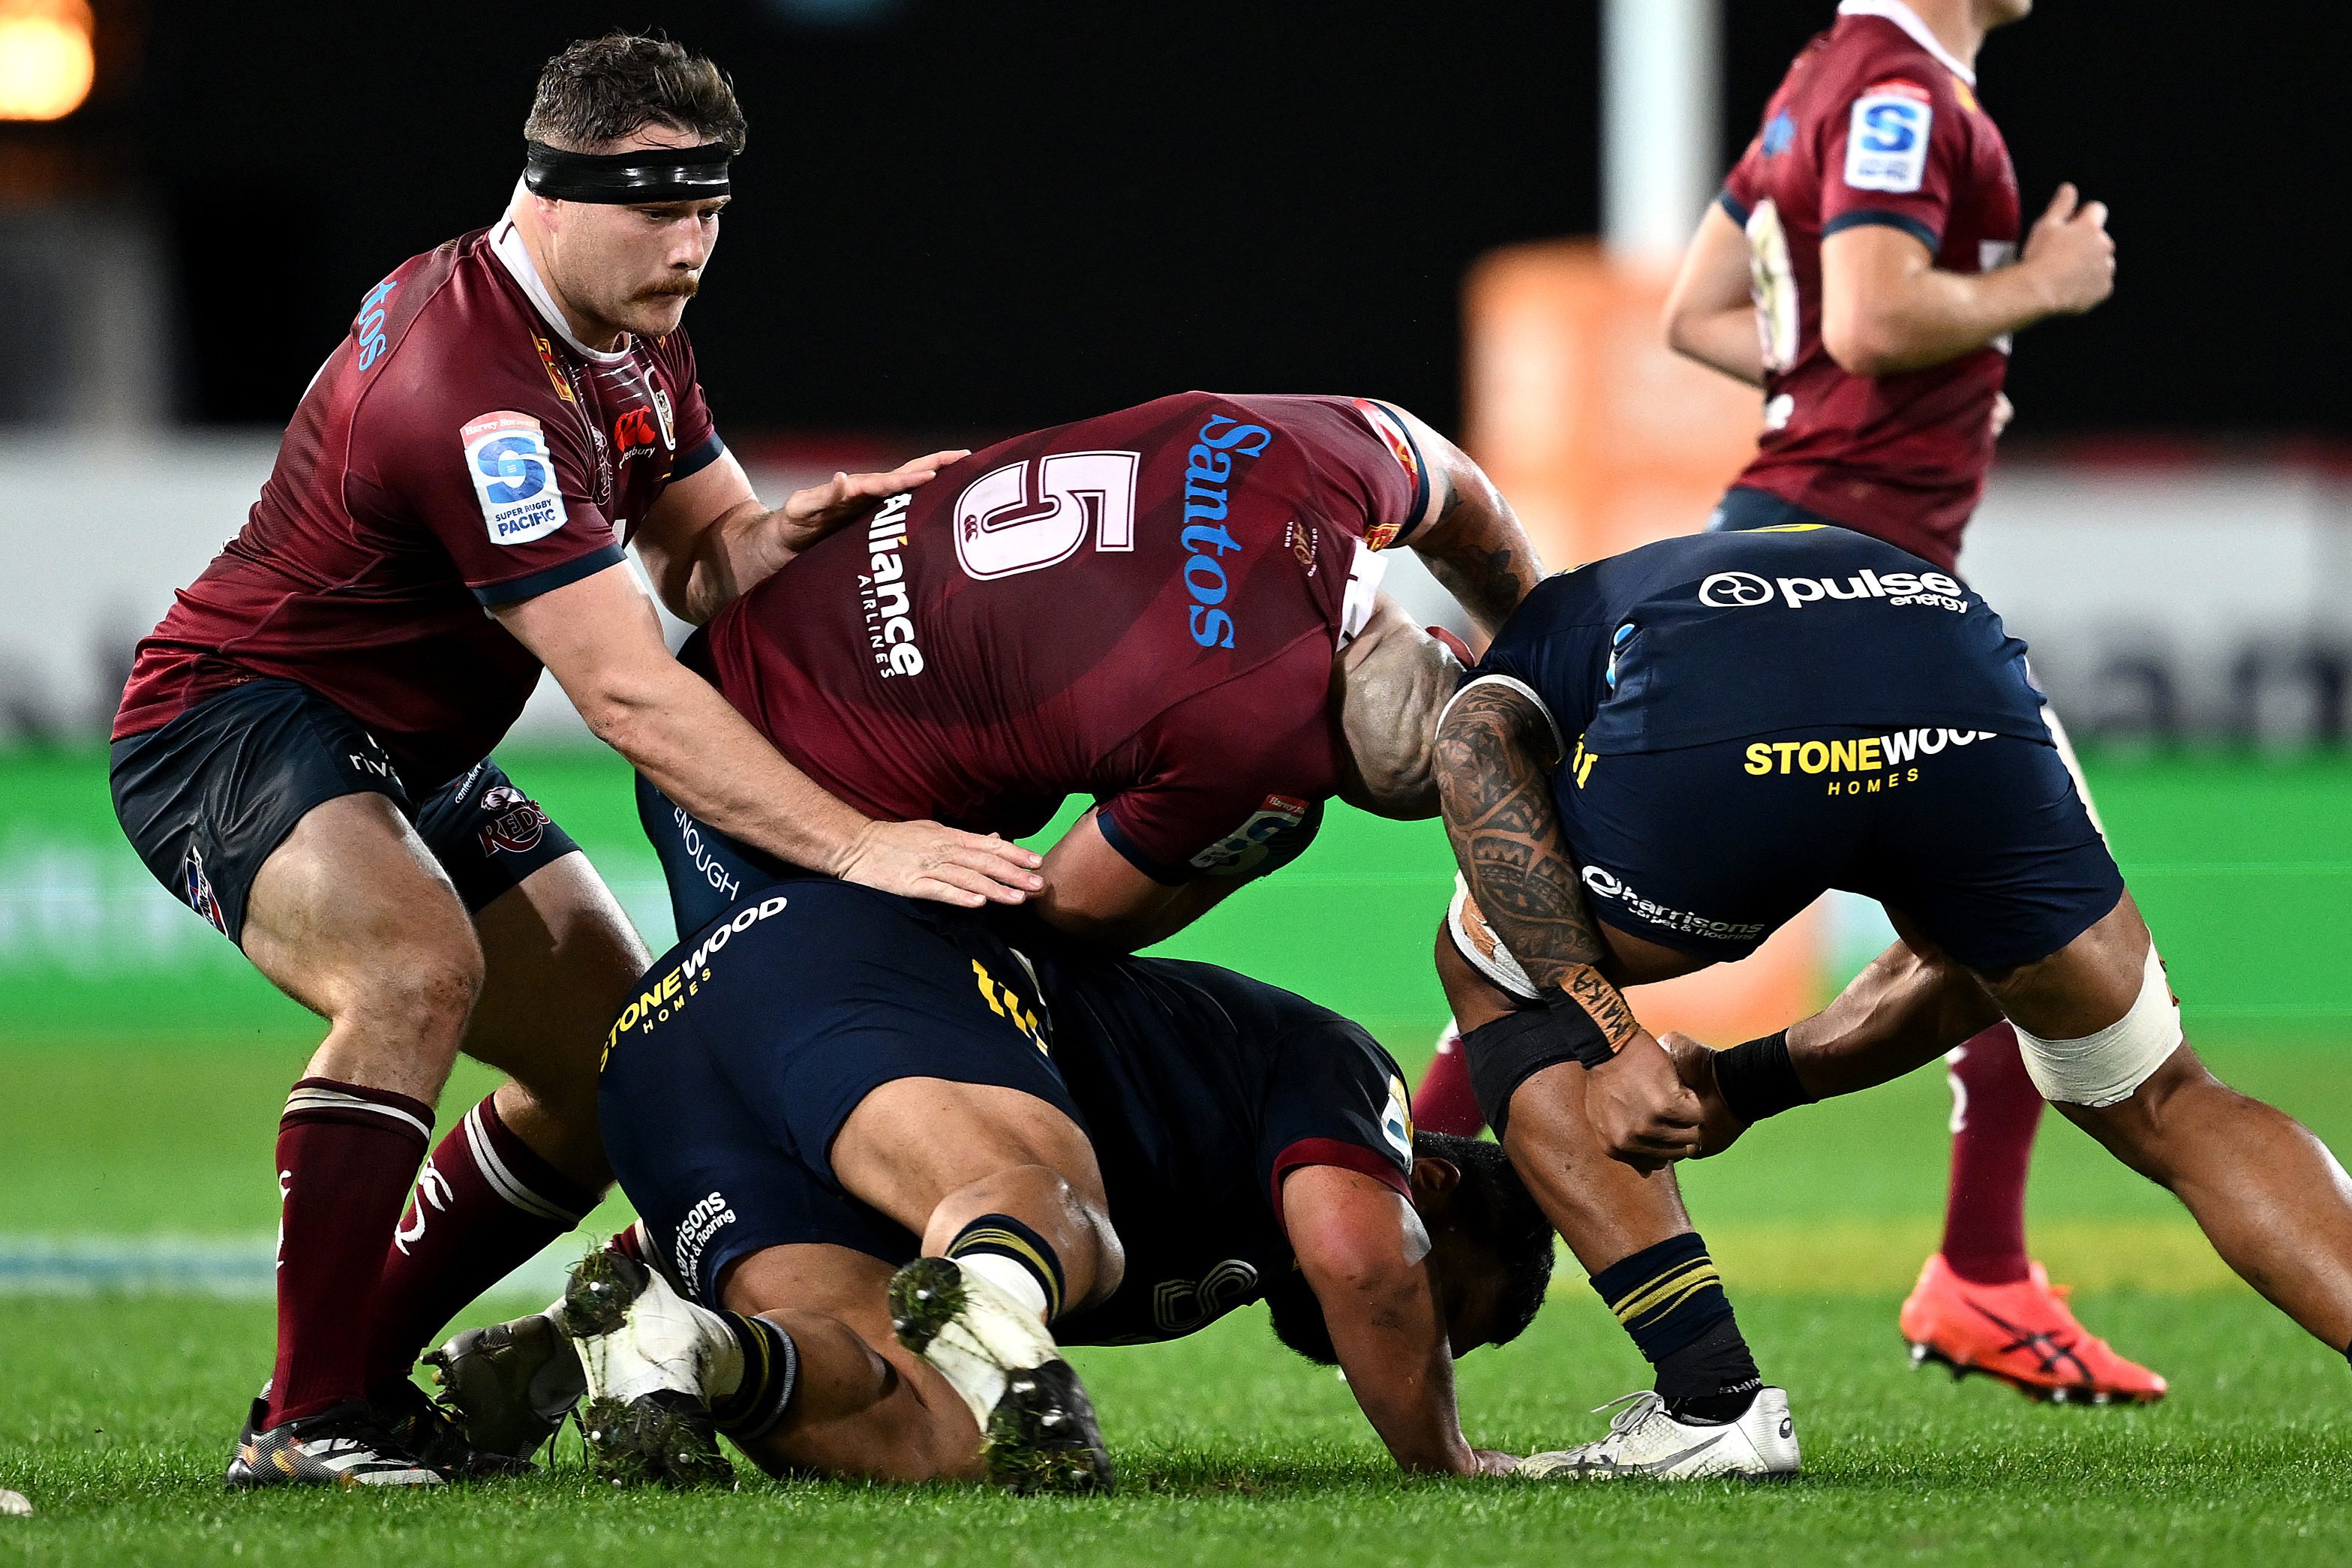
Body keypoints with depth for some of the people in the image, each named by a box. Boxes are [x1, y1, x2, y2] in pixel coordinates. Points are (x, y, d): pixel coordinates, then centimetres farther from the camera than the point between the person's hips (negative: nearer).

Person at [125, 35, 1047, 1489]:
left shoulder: (630, 333, 1)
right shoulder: (474, 387, -31)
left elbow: (701, 556, 9)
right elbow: (630, 695, -35)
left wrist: (794, 531, -16)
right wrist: (858, 845, -40)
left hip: (412, 757, 10)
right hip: (231, 718, -10)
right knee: (418, 968, -35)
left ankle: (363, 1365, 17)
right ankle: (305, 1423, -29)